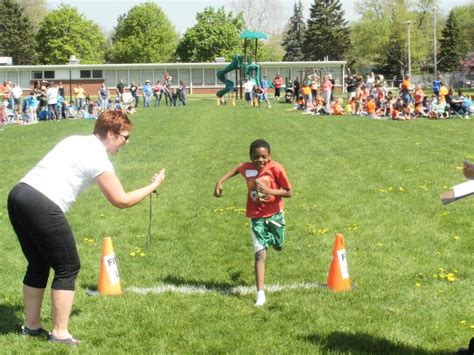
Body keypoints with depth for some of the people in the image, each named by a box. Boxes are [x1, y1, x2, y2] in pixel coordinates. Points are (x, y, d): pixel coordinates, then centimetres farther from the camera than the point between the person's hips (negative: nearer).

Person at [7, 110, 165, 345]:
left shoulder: (75, 141, 19)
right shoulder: (98, 158, -6)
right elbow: (121, 201, -3)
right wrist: (153, 186, 9)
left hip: (18, 194, 9)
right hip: (42, 207, -9)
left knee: (38, 265, 21)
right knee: (68, 268, 5)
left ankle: (31, 326, 29)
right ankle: (59, 333, 8)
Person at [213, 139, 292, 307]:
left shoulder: (276, 169, -19)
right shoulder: (246, 168, -10)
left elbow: (288, 192, -15)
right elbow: (236, 169, 16)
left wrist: (269, 191, -29)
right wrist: (220, 182, 6)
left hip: (274, 214, 0)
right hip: (257, 217, 0)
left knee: (278, 246, 22)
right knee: (260, 254, -10)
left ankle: (273, 238, 61)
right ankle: (260, 294, -12)